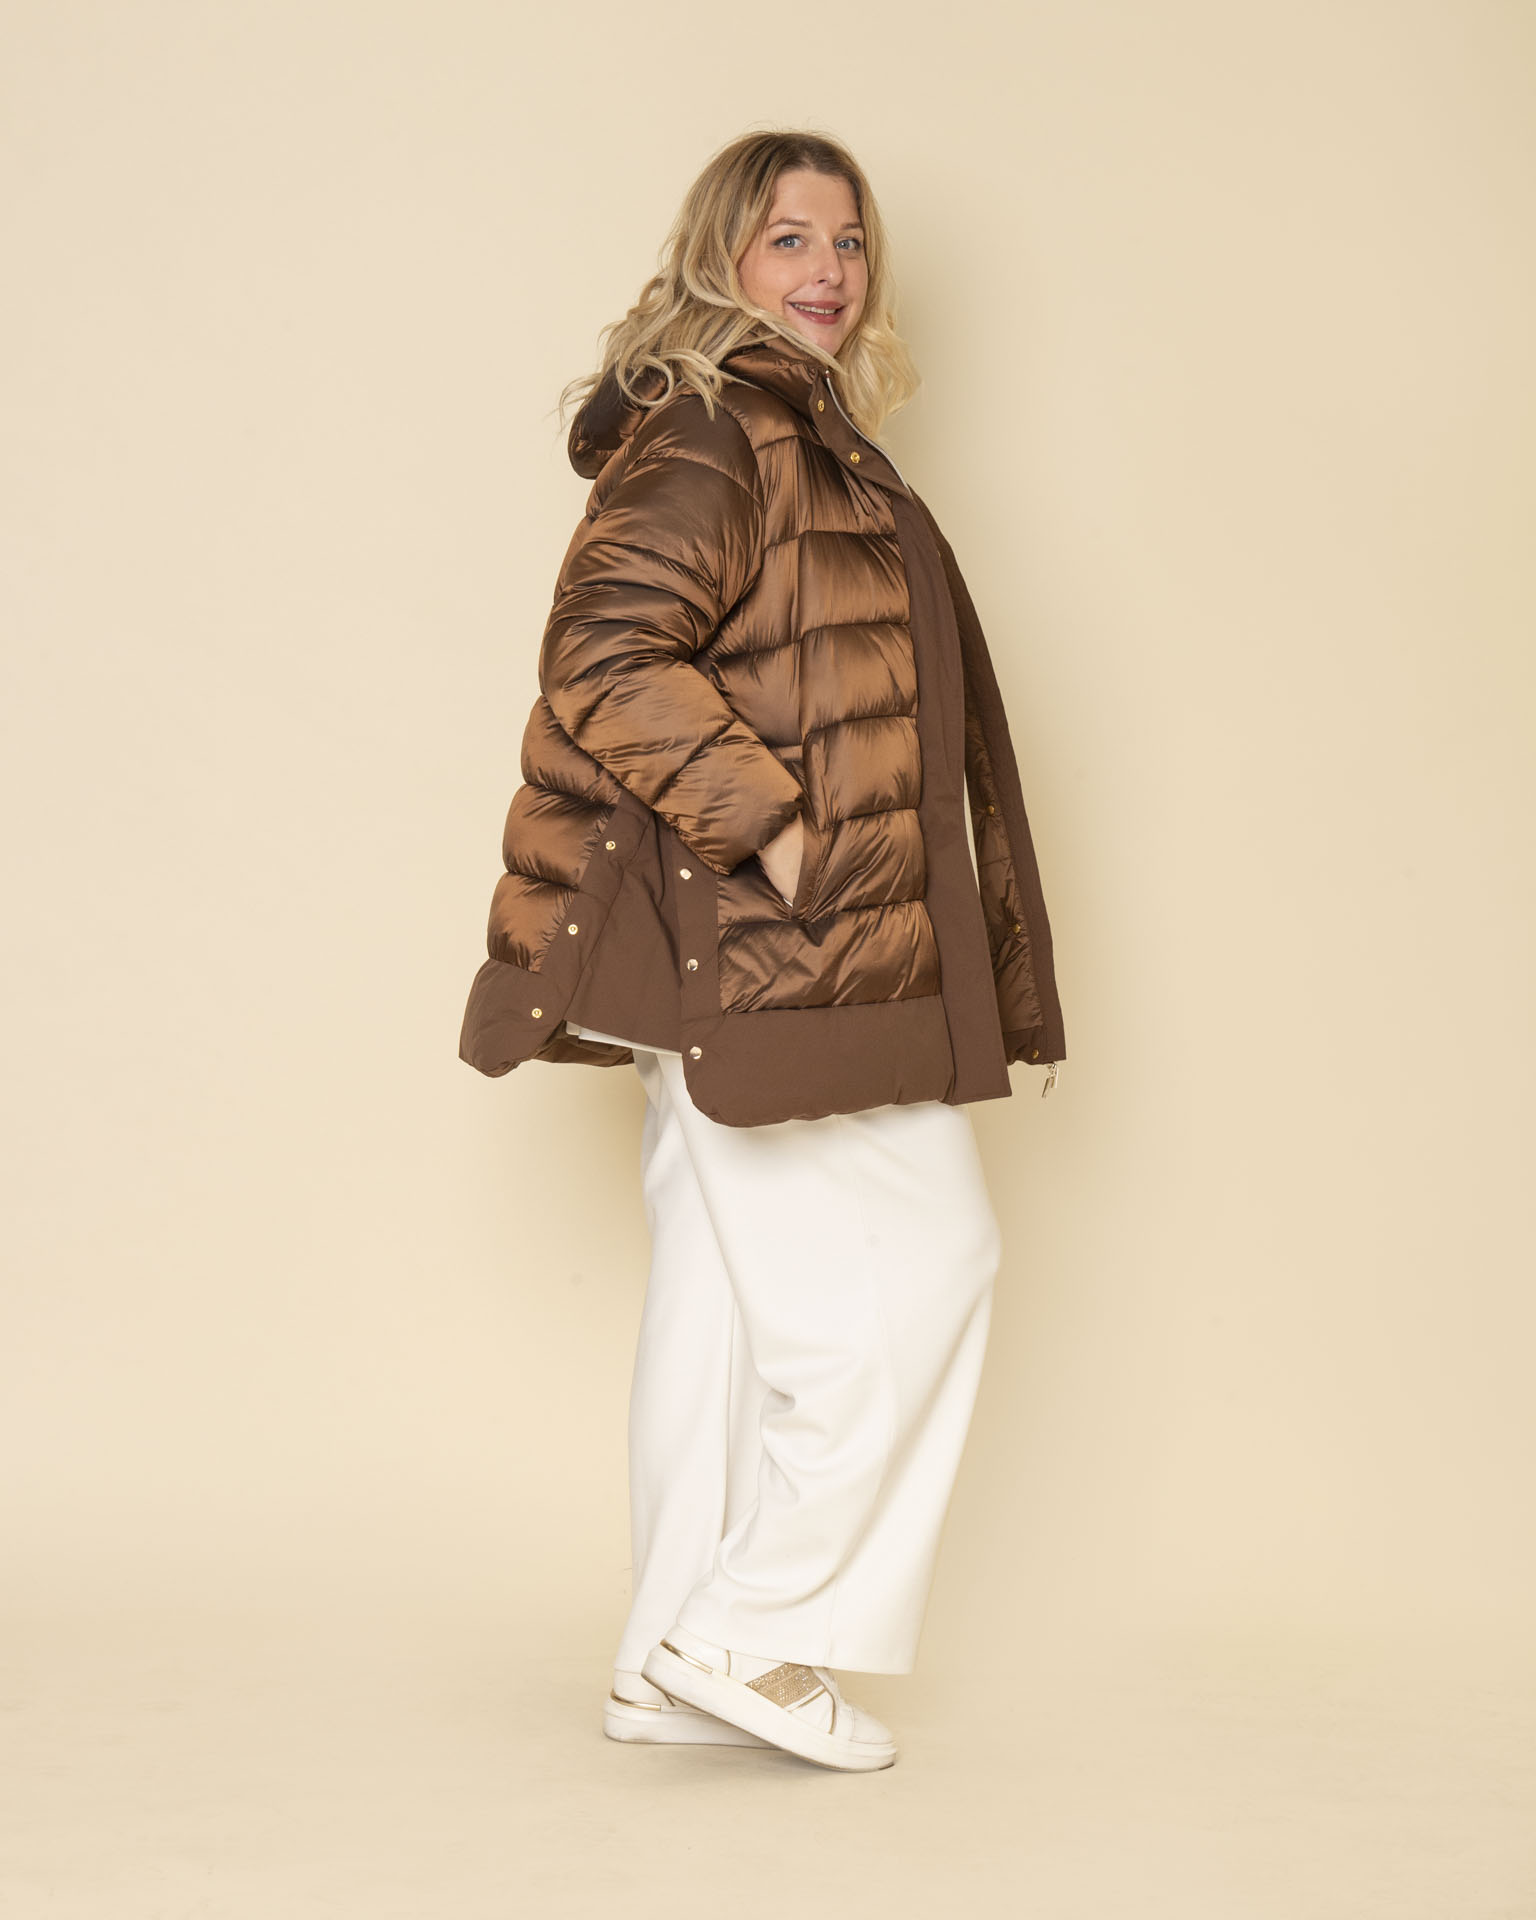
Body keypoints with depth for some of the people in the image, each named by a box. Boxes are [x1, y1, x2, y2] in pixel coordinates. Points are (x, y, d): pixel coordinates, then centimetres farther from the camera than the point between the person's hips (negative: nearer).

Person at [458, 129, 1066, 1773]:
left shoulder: (812, 445, 21)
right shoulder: (708, 437, -11)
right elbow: (606, 664, -21)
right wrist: (768, 820, -21)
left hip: (735, 951, 10)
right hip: (773, 943, -10)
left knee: (732, 1291, 11)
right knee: (923, 1257, -6)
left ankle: (677, 1666, 18)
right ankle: (754, 1629, 1)